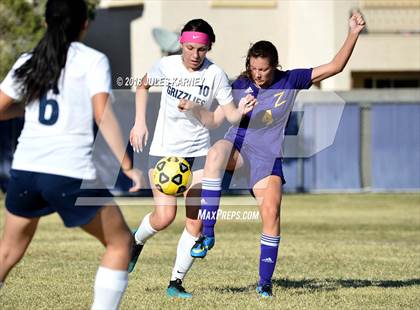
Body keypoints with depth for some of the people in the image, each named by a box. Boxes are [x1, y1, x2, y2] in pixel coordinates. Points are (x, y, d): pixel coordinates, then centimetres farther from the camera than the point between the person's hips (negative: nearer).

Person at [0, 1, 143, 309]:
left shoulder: (28, 62, 12)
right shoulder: (93, 60, -1)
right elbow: (103, 115, -12)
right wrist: (127, 167, -14)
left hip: (26, 169, 5)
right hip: (71, 174, -5)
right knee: (120, 242, 12)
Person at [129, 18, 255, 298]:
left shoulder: (215, 74, -9)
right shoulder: (167, 66, -6)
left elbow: (230, 114, -11)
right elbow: (143, 86, 14)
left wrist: (241, 111, -35)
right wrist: (140, 122, 5)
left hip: (199, 153, 1)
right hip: (164, 150, -1)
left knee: (196, 222, -7)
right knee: (165, 216, -14)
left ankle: (176, 282, 5)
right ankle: (136, 242, 19)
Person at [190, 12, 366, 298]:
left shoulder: (290, 81, 1)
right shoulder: (240, 85, 3)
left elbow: (334, 67, -1)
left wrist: (353, 34, -10)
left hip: (267, 156, 1)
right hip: (237, 145, -1)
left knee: (271, 213, -13)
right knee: (216, 153, -36)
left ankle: (265, 281, 4)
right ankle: (207, 234, -35)